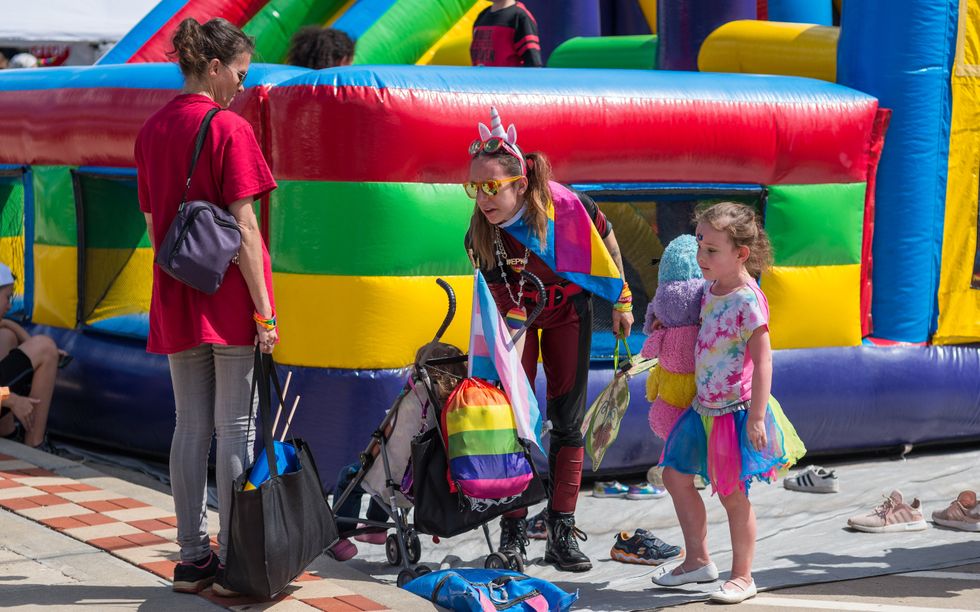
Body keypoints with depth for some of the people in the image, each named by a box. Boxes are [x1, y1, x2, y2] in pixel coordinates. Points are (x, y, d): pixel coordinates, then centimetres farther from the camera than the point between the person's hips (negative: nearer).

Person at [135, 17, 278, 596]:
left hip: (176, 303, 6)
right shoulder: (228, 128, -11)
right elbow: (244, 227, -14)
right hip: (231, 302, -6)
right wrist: (264, 310, -12)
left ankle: (193, 559, 16)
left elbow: (153, 221, 13)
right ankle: (232, 564, 4)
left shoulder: (152, 130, 9)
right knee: (236, 429, 0)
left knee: (191, 427, 11)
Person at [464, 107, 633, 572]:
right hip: (519, 315, 0)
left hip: (568, 310, 0)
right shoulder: (482, 235, -26)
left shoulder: (564, 205, -29)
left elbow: (607, 241, -8)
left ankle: (562, 532, 6)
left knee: (568, 421, 0)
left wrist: (622, 302, 0)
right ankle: (513, 530, 6)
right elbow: (507, 310, -17)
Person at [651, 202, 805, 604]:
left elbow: (763, 360, -22)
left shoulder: (748, 301, -19)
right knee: (676, 475, 13)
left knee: (732, 493, 0)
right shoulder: (710, 290, 6)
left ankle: (742, 577, 14)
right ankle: (698, 560, 26)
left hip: (736, 411, -9)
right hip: (704, 407, 9)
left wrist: (756, 416, -24)